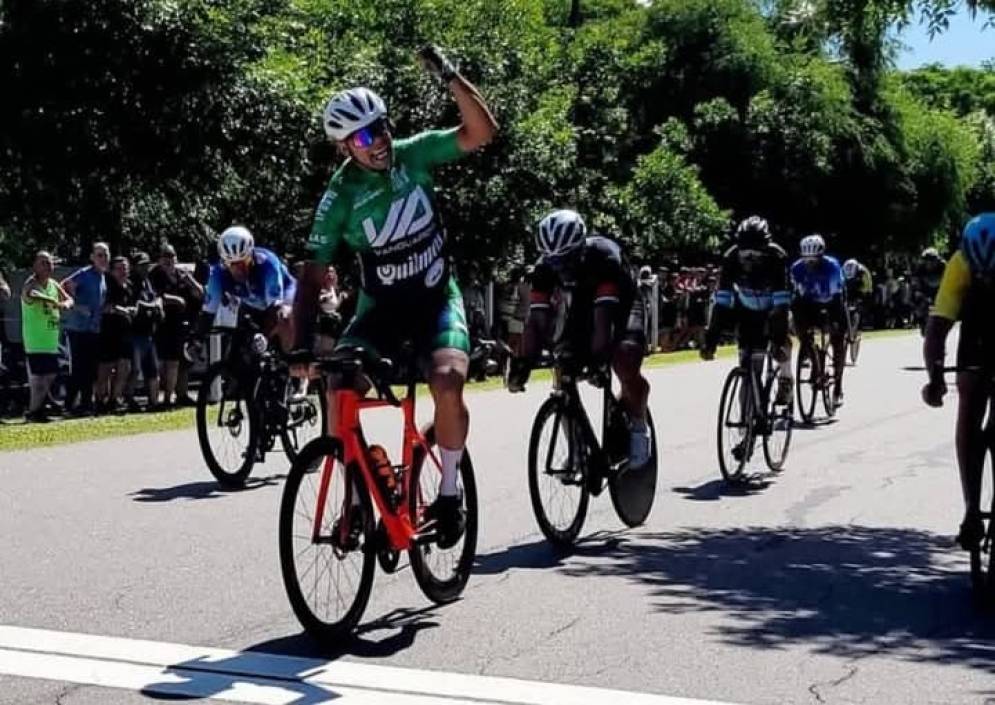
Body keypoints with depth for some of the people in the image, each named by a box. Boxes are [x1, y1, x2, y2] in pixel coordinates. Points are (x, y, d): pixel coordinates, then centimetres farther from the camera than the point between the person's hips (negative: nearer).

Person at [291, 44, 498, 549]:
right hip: (381, 305, 1)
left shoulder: (412, 155, -9)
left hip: (437, 298, 0)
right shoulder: (340, 196, -13)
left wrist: (450, 77, -30)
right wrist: (301, 346, -24)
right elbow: (313, 276, -13)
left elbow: (482, 132, -18)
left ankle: (449, 490, -5)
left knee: (448, 382, -28)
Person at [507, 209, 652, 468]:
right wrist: (524, 362, -37)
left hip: (620, 308, -4)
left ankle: (638, 427, -4)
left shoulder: (603, 256, -35)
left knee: (626, 367, -30)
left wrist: (598, 358, -50)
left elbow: (604, 313, -42)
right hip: (581, 310, 5)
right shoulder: (545, 266, -23)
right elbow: (537, 318, -26)